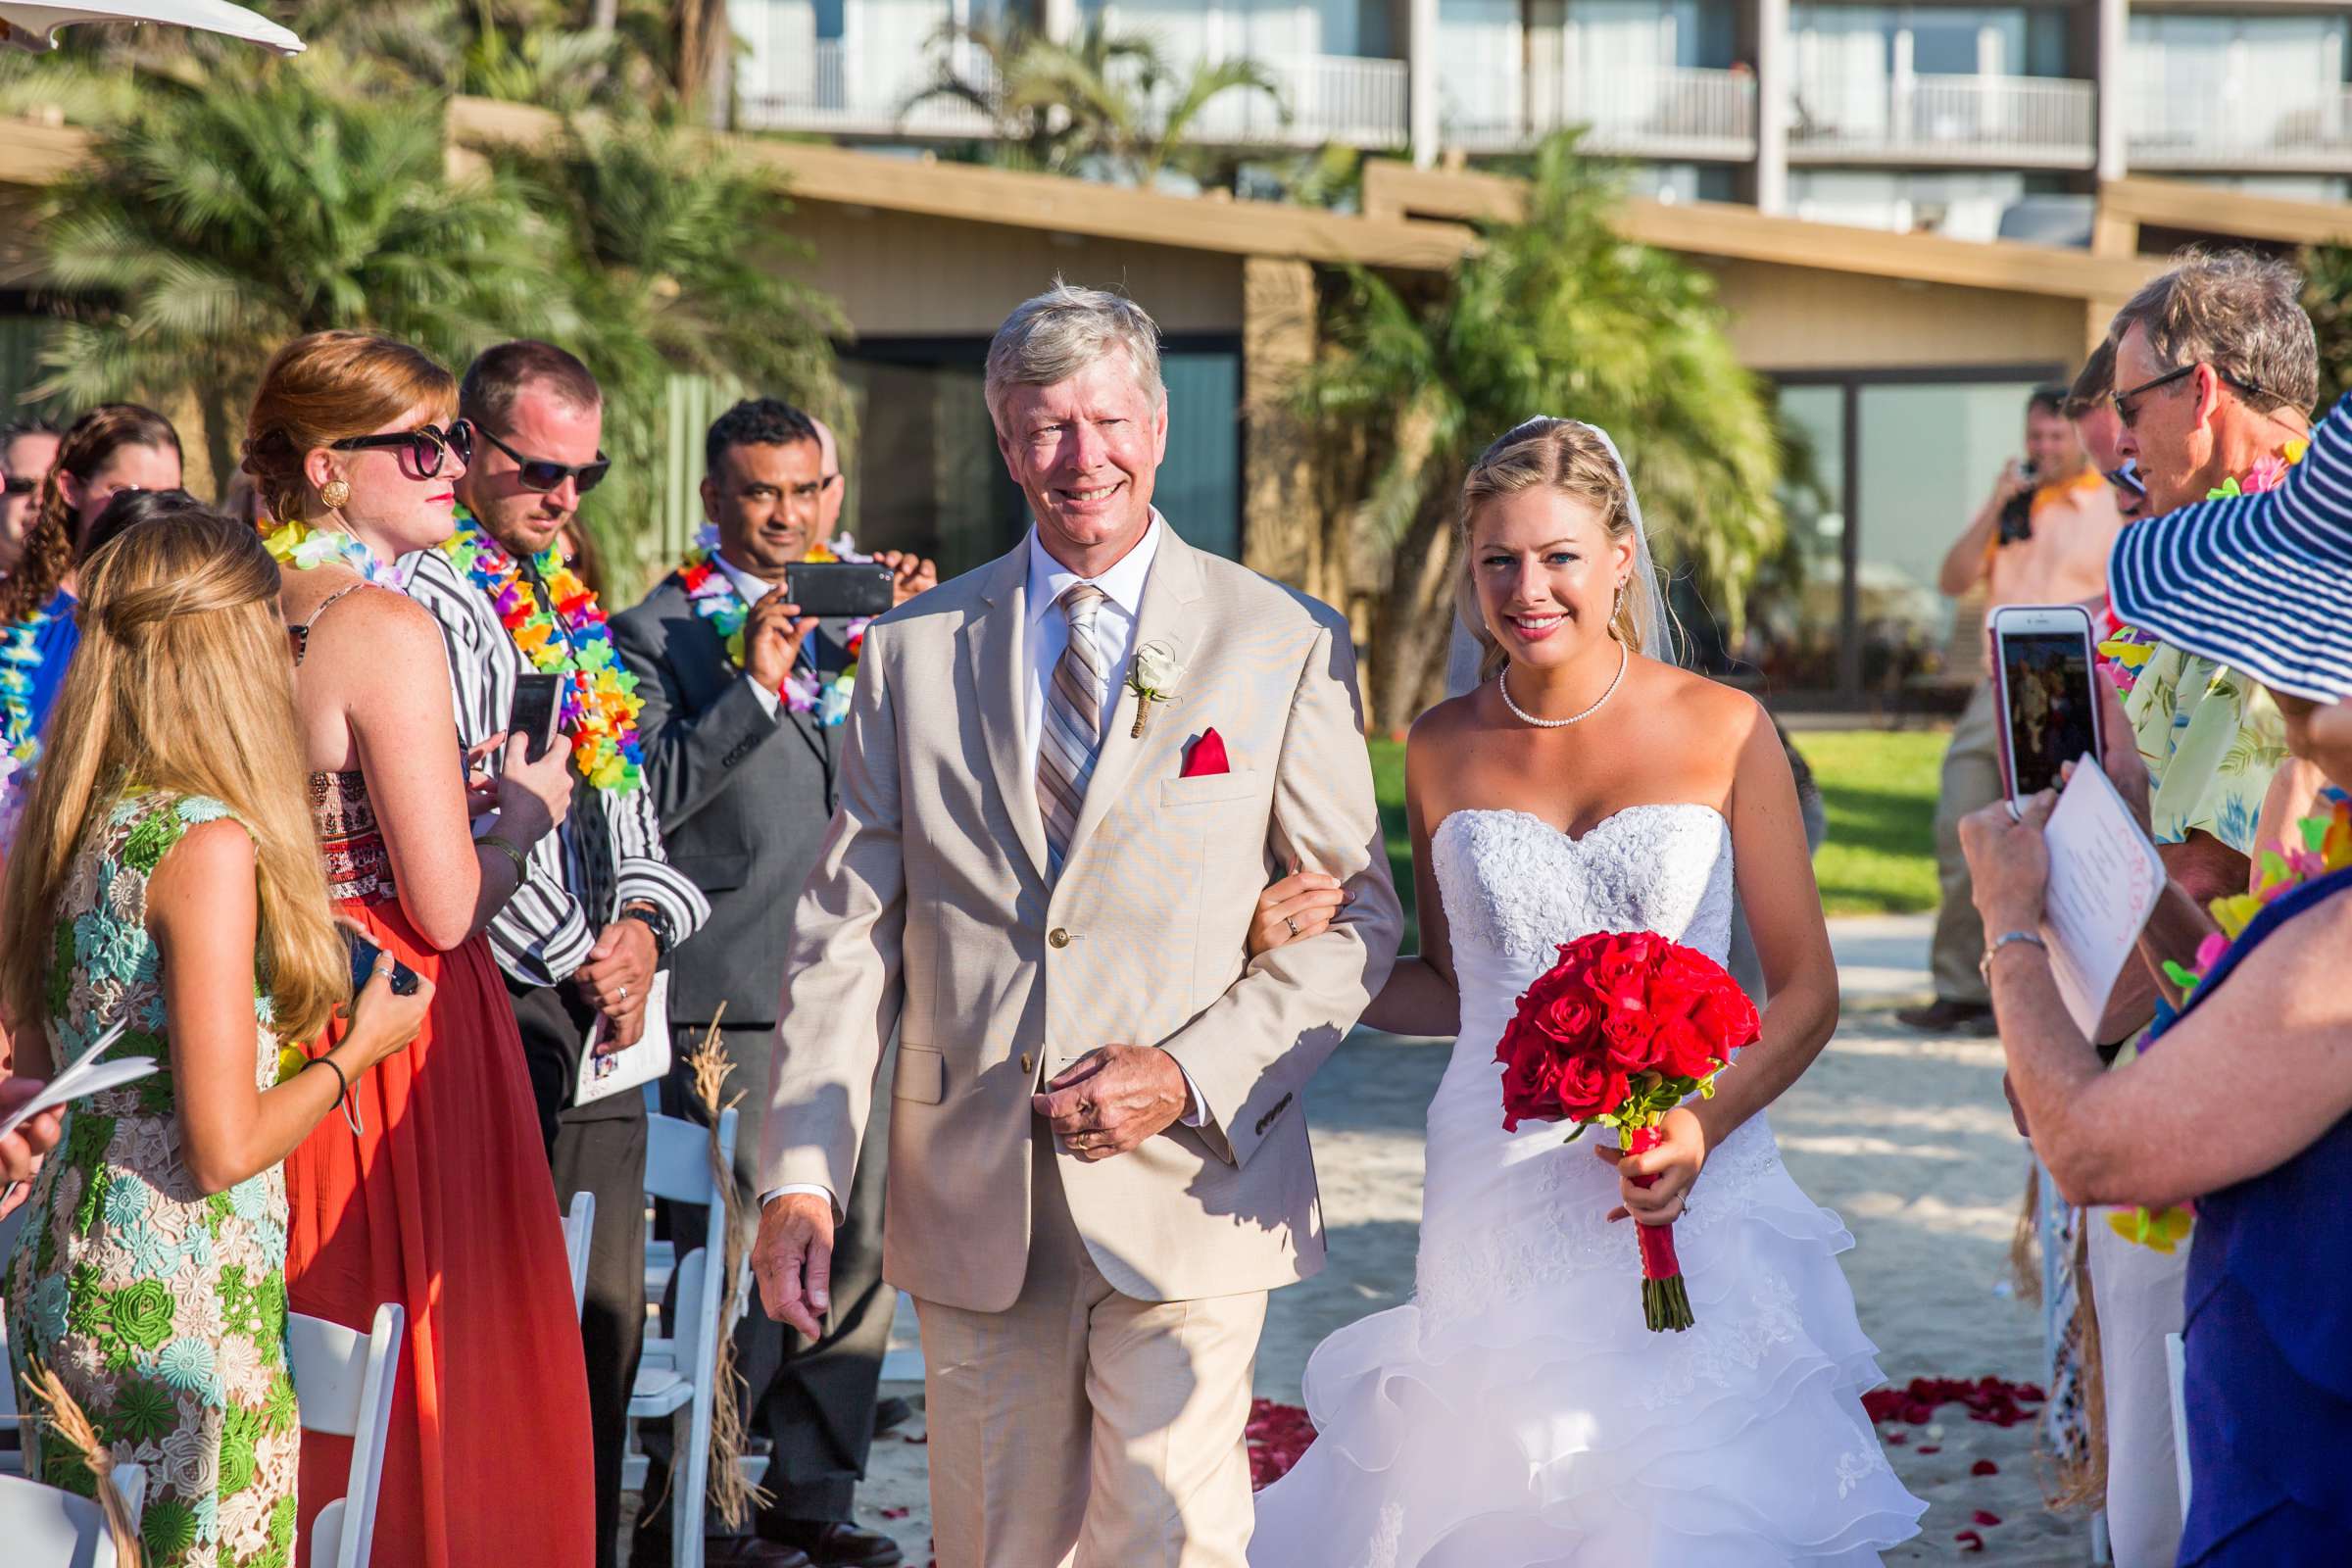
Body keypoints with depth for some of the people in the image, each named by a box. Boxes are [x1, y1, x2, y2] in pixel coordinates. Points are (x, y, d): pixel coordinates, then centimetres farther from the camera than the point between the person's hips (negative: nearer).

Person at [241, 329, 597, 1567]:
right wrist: (526, 811, 1)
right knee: (439, 1374, 1)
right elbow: (445, 907, -18)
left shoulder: (261, 617, 9)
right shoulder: (389, 627, -16)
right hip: (406, 1038, -8)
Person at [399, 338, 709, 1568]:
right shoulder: (431, 600, -8)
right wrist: (581, 957, -10)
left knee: (605, 1317, 11)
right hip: (509, 1017, -8)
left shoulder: (571, 610, 18)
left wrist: (641, 922, 0)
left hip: (604, 1013, 8)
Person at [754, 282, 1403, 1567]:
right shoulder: (913, 649, 7)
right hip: (972, 1204, 2)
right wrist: (801, 1175, -3)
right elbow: (845, 930, 6)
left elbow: (1358, 917, 3)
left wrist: (1191, 1075, -11)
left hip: (1186, 1183, -2)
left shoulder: (1285, 645, 2)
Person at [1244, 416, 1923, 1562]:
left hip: (1688, 1207, -2)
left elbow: (1805, 989, 0)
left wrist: (1703, 1125, -16)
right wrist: (1304, 962, 1)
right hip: (1498, 1200, 2)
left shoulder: (1724, 732, -1)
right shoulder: (1443, 749, 6)